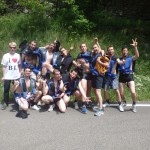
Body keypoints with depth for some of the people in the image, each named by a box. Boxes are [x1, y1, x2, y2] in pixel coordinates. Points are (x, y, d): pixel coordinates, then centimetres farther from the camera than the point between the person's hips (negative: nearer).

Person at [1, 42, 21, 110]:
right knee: (6, 90, 5)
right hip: (7, 76, -1)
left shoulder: (18, 55, 2)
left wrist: (20, 73, 4)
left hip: (16, 76, 2)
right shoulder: (5, 56, -4)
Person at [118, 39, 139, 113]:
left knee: (133, 92, -17)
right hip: (122, 76, 2)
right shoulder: (119, 59, 10)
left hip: (129, 76, -2)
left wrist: (135, 47, -31)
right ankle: (124, 102, 38)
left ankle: (134, 105, 10)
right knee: (121, 93, 6)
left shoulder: (130, 58, 2)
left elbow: (137, 55, -18)